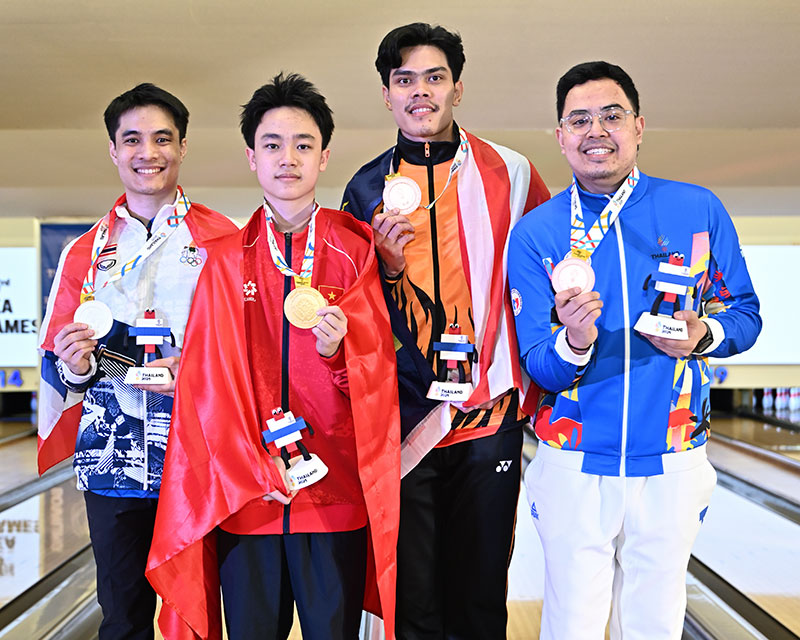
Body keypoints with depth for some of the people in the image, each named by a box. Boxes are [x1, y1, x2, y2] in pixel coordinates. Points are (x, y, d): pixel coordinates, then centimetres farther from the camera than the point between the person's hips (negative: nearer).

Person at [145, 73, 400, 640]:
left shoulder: (355, 250, 2)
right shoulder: (227, 260, 6)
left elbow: (378, 370, -1)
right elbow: (210, 380, 2)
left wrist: (339, 349, -22)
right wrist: (250, 470, -7)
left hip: (335, 493, -1)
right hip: (243, 495, 1)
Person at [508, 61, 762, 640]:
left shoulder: (698, 211, -3)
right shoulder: (535, 234, -5)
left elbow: (745, 314, 6)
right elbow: (538, 365, -7)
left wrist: (704, 334, -16)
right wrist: (572, 345, -30)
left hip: (671, 465, 1)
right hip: (574, 467, -1)